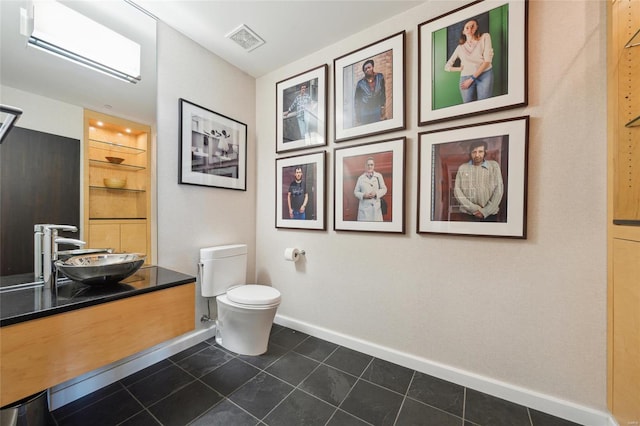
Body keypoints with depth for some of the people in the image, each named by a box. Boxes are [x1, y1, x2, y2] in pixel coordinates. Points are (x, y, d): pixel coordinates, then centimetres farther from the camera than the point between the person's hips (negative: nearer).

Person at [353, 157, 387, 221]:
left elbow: (384, 189, 10)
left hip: (376, 207, 1)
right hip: (364, 207, 0)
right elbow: (356, 192, 9)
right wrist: (363, 195, -10)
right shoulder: (361, 178, 7)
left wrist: (376, 193, -9)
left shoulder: (379, 176, 7)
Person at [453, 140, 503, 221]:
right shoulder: (462, 168, 2)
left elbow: (499, 190, -2)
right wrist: (473, 208, -13)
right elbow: (457, 190, -4)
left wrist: (485, 211, -11)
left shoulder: (494, 166, 3)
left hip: (490, 215, 0)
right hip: (467, 214, 0)